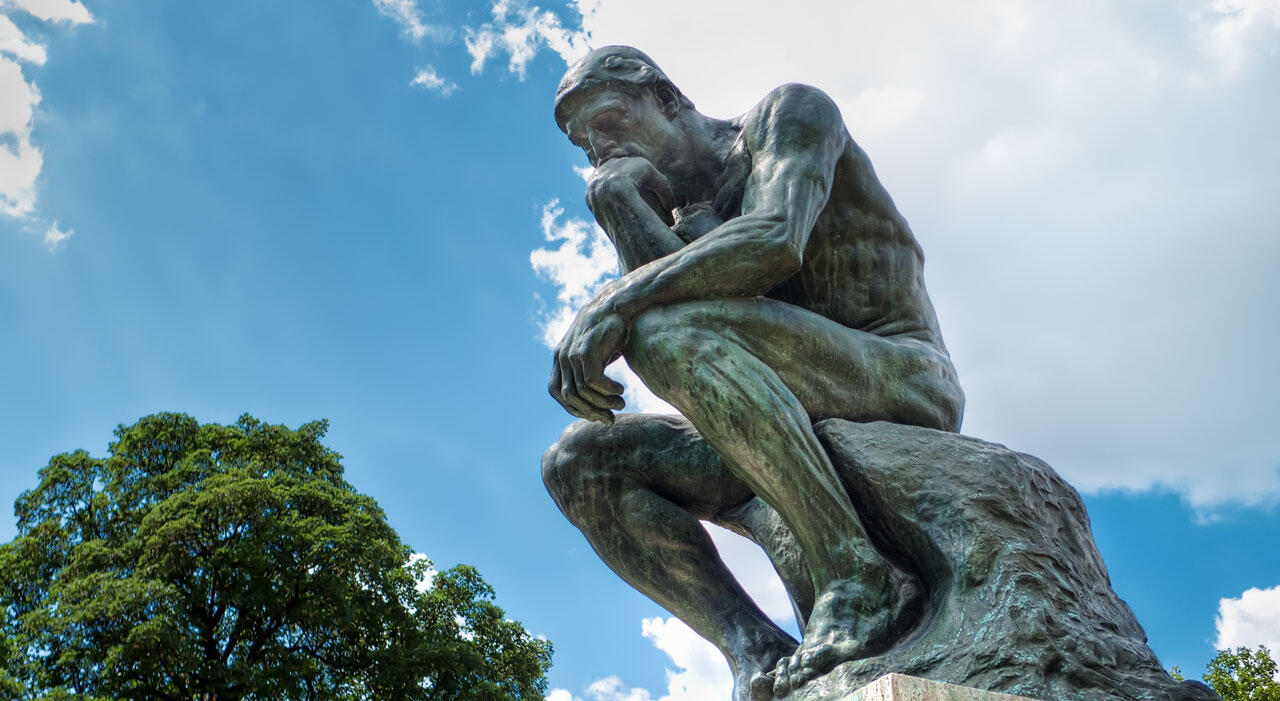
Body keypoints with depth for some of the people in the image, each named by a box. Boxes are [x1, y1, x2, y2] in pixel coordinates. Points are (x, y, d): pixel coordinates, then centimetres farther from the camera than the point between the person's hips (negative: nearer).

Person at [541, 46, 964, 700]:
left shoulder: (792, 111, 2)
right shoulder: (683, 224, 22)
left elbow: (777, 241, -20)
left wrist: (614, 300, -26)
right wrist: (615, 201, -6)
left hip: (908, 386, -7)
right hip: (818, 440, 7)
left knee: (667, 330, -31)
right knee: (576, 463, -6)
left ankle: (859, 578, -28)